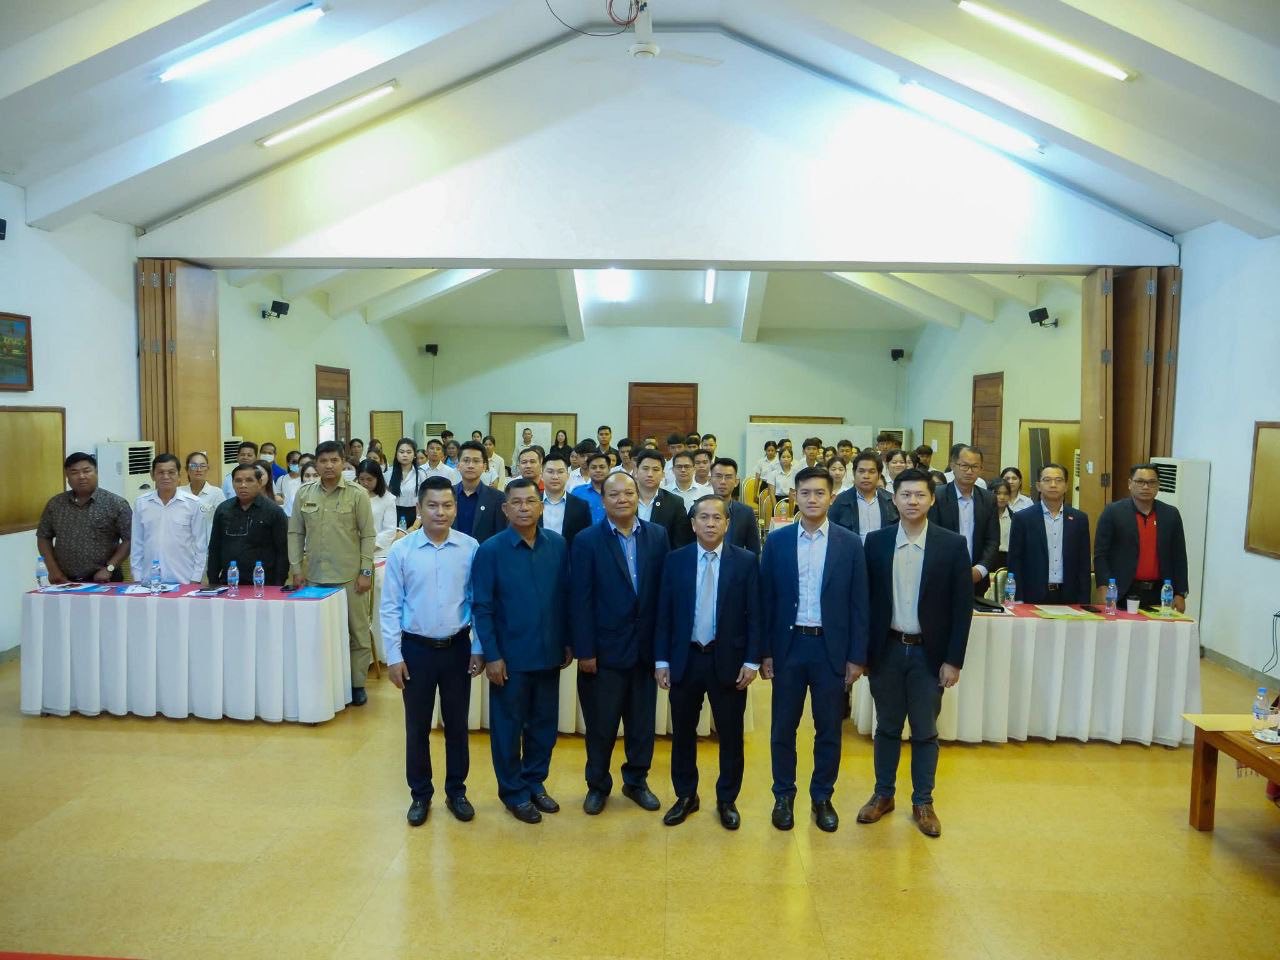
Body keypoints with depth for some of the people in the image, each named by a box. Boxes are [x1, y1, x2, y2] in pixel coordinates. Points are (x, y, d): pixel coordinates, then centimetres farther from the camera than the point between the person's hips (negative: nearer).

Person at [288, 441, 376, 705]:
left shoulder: (357, 494, -4)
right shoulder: (304, 494, 4)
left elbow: (367, 535, -4)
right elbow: (295, 533, 8)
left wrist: (366, 572, -7)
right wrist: (295, 568, 4)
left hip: (349, 576, -2)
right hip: (315, 576, 3)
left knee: (357, 631, 5)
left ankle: (357, 683, 17)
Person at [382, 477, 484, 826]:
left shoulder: (470, 548, -8)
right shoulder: (401, 550, -9)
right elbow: (390, 607, -5)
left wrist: (479, 649, -1)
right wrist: (394, 656, -6)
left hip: (457, 648, 0)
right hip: (416, 649, 0)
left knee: (457, 724, 13)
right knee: (417, 726, 13)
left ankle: (456, 791, 31)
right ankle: (420, 794, 31)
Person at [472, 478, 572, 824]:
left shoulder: (558, 545, -2)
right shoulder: (490, 550, -10)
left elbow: (565, 596, 4)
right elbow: (481, 608, -9)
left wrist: (568, 641, 6)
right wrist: (491, 655, -12)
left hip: (549, 652, 3)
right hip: (510, 655, -3)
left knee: (544, 723, 16)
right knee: (508, 725, 11)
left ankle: (535, 782, 36)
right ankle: (513, 791, 29)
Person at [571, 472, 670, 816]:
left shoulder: (657, 536, 2)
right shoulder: (587, 540, -6)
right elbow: (580, 600, -8)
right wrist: (584, 650, -11)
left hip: (646, 647, 3)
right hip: (604, 648, -3)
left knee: (642, 721, 14)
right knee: (601, 723, 9)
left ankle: (636, 781, 34)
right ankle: (597, 784, 30)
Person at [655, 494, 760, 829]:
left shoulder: (746, 561, -3)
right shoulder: (675, 560, 1)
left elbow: (754, 615, -3)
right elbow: (664, 614, 2)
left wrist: (751, 661, -8)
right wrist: (661, 660, -1)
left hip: (728, 660, -1)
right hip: (684, 659, 1)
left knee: (730, 735, 9)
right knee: (683, 733, 12)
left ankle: (727, 800, 28)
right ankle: (685, 796, 30)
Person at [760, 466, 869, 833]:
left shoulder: (849, 543, -1)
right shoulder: (777, 541, 0)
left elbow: (858, 604, 0)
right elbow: (766, 600, 2)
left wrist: (857, 656, -3)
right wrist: (764, 651, -1)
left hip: (831, 648, 0)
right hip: (788, 646, 0)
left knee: (829, 729, 10)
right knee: (783, 727, 9)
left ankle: (822, 798, 28)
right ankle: (783, 796, 26)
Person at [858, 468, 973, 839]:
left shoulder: (952, 544, -6)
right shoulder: (876, 541, -2)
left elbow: (962, 606, -4)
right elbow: (865, 599, 3)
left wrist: (953, 660, -6)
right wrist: (862, 651, 1)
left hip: (929, 653, -1)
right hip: (886, 650, 1)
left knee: (925, 732, 10)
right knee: (887, 727, 14)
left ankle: (923, 802, 26)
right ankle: (883, 795, 30)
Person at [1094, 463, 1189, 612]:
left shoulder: (1171, 514, 9)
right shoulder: (1112, 512, -1)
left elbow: (1179, 557, 11)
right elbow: (1100, 554, -4)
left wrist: (1180, 594, 7)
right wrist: (1104, 590, -13)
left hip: (1158, 594, 3)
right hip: (1122, 594, -3)